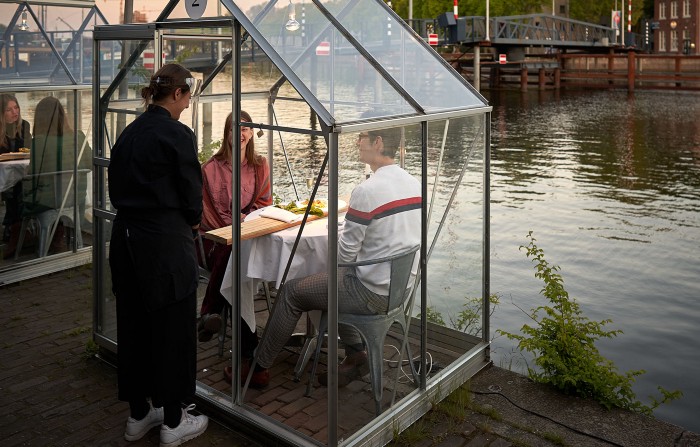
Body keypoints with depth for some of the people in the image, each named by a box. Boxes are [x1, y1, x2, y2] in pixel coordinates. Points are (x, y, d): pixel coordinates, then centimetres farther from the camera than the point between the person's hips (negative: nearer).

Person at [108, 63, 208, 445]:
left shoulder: (128, 133, 9)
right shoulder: (177, 135, -13)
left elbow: (117, 187, 13)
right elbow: (191, 193, -10)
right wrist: (193, 221, 9)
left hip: (125, 238, 8)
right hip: (165, 242, -8)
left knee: (132, 326, 15)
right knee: (172, 330, 5)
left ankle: (138, 414, 30)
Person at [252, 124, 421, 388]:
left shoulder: (367, 191, -23)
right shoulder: (414, 184, 1)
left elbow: (345, 254, -17)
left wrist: (335, 235, 5)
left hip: (373, 292, -8)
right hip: (402, 286, 8)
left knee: (290, 292, 8)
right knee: (336, 280, 29)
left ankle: (258, 368, 22)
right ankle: (357, 353, 23)